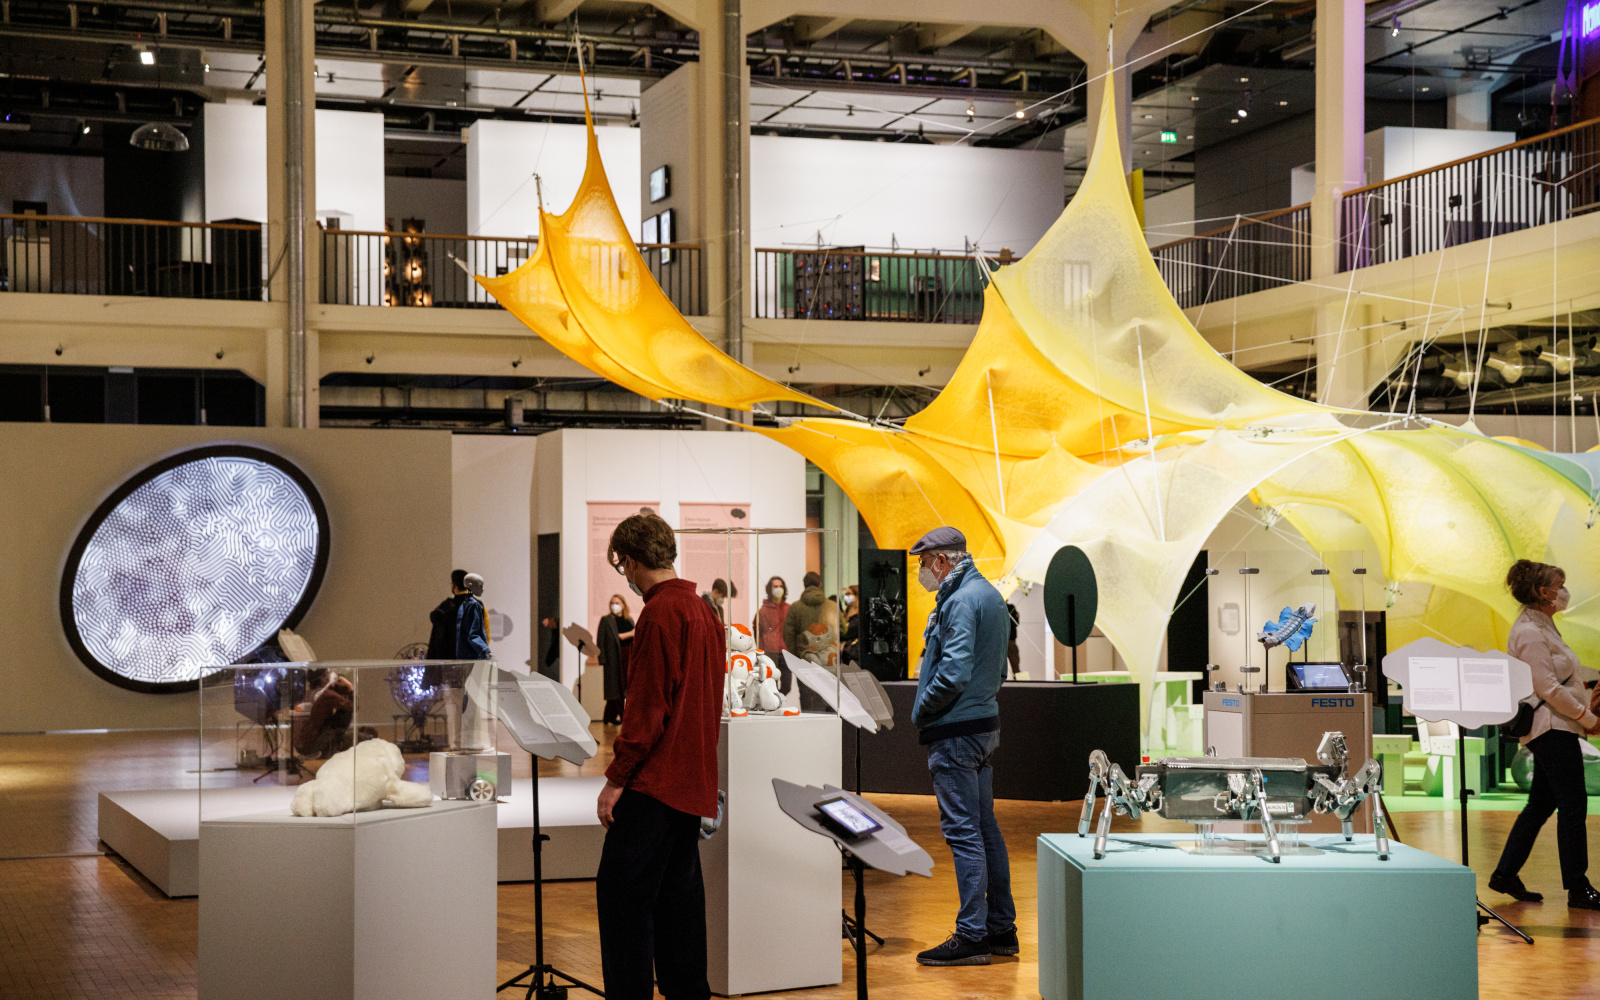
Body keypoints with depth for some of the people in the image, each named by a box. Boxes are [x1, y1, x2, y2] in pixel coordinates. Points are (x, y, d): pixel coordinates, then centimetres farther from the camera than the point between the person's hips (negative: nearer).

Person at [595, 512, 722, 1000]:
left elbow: (647, 708, -18)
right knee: (679, 889, 13)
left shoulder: (660, 614, -14)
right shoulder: (702, 609, 14)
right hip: (694, 778, 9)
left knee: (621, 890, -7)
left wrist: (616, 778, -14)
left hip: (656, 778, -9)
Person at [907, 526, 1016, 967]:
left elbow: (954, 673, -25)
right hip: (985, 724, 10)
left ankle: (971, 936, -6)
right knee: (985, 827, 14)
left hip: (955, 731, -10)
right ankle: (1001, 928, 19)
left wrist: (921, 713, -11)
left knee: (963, 832, -7)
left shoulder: (961, 601, -17)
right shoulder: (989, 593, 15)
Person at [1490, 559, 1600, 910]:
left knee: (1541, 804, 13)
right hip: (1552, 727, -10)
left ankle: (1505, 874, 18)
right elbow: (1548, 689, -19)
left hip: (1555, 728, 10)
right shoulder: (1530, 632, -15)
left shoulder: (1541, 626, 16)